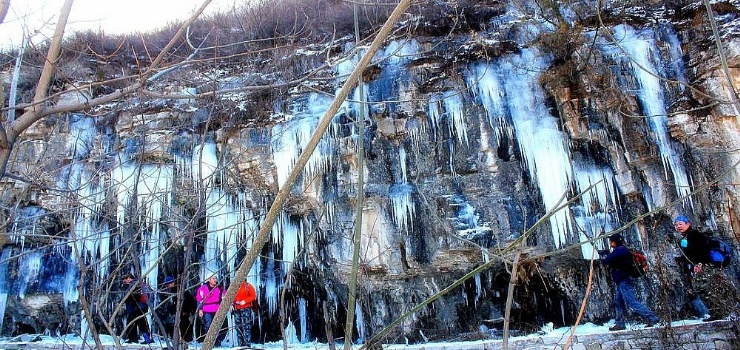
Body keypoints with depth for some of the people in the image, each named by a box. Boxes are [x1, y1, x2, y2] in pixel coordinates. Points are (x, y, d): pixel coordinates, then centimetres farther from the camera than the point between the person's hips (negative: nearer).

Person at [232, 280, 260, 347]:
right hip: (236, 309, 6)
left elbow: (253, 296, -6)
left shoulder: (248, 286, -1)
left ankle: (248, 345, -8)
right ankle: (241, 345, 14)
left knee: (246, 327, -10)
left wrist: (245, 301, -17)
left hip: (246, 309, -6)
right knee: (238, 327, 7)